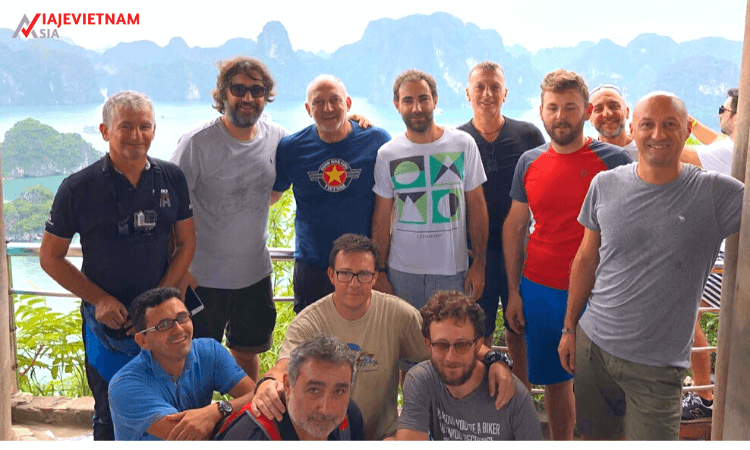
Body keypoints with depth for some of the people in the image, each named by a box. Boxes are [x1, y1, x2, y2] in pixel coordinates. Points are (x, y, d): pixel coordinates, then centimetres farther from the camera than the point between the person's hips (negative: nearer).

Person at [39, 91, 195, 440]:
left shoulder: (172, 179, -2)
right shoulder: (79, 188, -9)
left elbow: (186, 244, 3)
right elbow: (50, 257, -2)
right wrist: (99, 299, -11)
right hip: (106, 320, -1)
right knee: (110, 415, 13)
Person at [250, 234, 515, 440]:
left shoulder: (396, 314, -5)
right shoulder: (308, 323, -8)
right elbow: (285, 367, -23)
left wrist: (493, 359, -23)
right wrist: (268, 383, -47)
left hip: (384, 434, 1)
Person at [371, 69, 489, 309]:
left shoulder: (463, 144, -1)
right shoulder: (387, 154, 0)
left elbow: (477, 207, 2)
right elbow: (381, 220, 3)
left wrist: (479, 262, -1)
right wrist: (379, 272, 1)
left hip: (453, 271, 0)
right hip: (402, 271, 0)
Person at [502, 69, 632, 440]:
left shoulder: (615, 160, -6)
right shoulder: (529, 162, 5)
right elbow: (514, 227, 10)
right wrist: (514, 291, 7)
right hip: (539, 292, 3)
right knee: (554, 382, 14)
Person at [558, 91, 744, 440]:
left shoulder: (716, 193, -8)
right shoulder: (606, 185, -1)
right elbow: (586, 260, 6)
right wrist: (569, 327, 8)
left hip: (657, 366, -2)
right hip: (592, 344, 3)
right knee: (598, 434, 17)